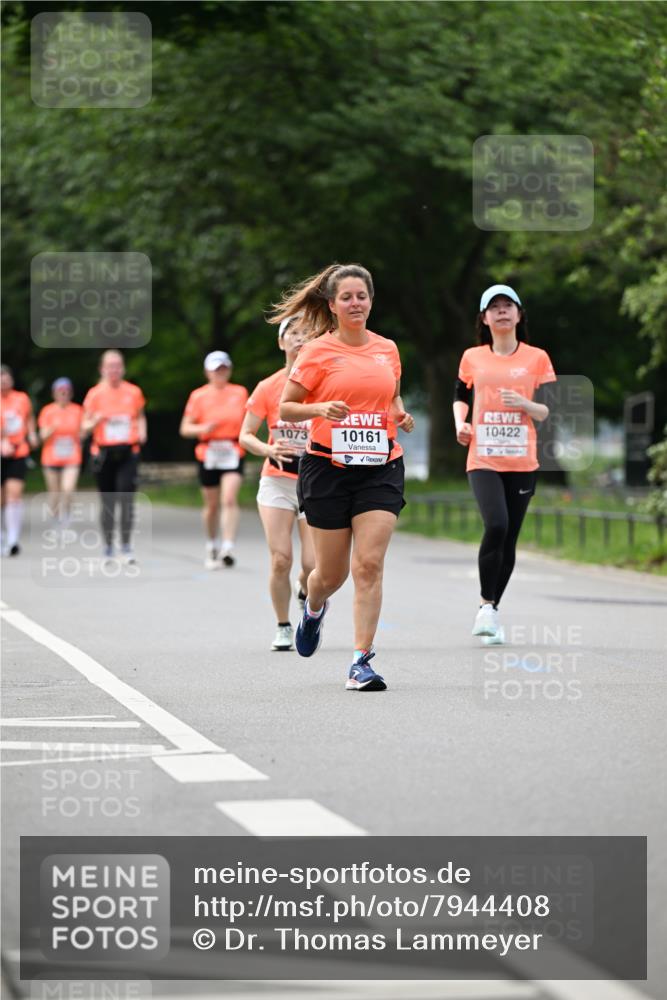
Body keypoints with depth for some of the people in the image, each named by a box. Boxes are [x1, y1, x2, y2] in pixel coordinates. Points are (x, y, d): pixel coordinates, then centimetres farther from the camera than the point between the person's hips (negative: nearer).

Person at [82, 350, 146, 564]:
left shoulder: (134, 392, 6)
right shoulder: (95, 394, 3)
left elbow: (140, 416, 21)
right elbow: (85, 427, 5)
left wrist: (141, 433, 2)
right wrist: (96, 420, -17)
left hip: (128, 452, 0)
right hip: (103, 453, 0)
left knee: (127, 498, -11)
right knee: (108, 502, 4)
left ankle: (126, 547, -4)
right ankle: (108, 548, 17)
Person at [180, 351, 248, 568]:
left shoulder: (240, 393, 7)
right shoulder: (198, 396, 2)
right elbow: (185, 428, 1)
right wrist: (203, 428, -17)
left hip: (233, 454, 0)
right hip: (208, 453, 0)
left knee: (229, 499, -18)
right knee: (211, 505, 8)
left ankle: (228, 548, -23)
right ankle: (212, 547, 27)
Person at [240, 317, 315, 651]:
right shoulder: (268, 387, 1)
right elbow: (245, 435, 3)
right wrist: (269, 449, -16)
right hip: (277, 481, 1)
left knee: (314, 565, -10)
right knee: (280, 560, -9)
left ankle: (307, 594, 26)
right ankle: (283, 627, 10)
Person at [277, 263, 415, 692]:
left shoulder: (388, 349, 9)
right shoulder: (318, 351, -3)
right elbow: (286, 407, -1)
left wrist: (401, 415, 4)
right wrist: (320, 408, -19)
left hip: (380, 468, 2)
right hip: (328, 467, -2)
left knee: (369, 564, -12)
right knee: (332, 572, 7)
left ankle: (362, 661, -10)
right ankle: (314, 608, 44)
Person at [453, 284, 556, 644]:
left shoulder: (537, 358, 5)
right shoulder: (472, 357, 7)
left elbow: (551, 411, 5)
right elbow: (460, 397, 21)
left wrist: (525, 404, -14)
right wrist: (460, 423, 2)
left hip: (522, 462, 1)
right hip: (483, 460, -1)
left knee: (508, 540, 4)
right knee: (496, 525, -22)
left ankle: (491, 610, 19)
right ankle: (486, 605, -9)